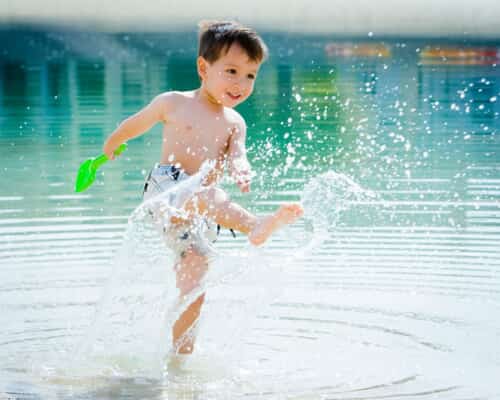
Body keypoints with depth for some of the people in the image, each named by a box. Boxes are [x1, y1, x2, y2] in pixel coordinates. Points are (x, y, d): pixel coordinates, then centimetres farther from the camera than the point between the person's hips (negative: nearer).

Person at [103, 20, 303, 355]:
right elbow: (136, 124, 22)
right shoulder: (173, 104, 6)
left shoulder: (234, 123, 15)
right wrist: (111, 147, 38)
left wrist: (242, 172, -27)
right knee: (211, 195, -36)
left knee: (194, 283, 2)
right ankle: (257, 226, -65)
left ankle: (181, 356, 12)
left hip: (197, 214, 5)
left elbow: (237, 156, -3)